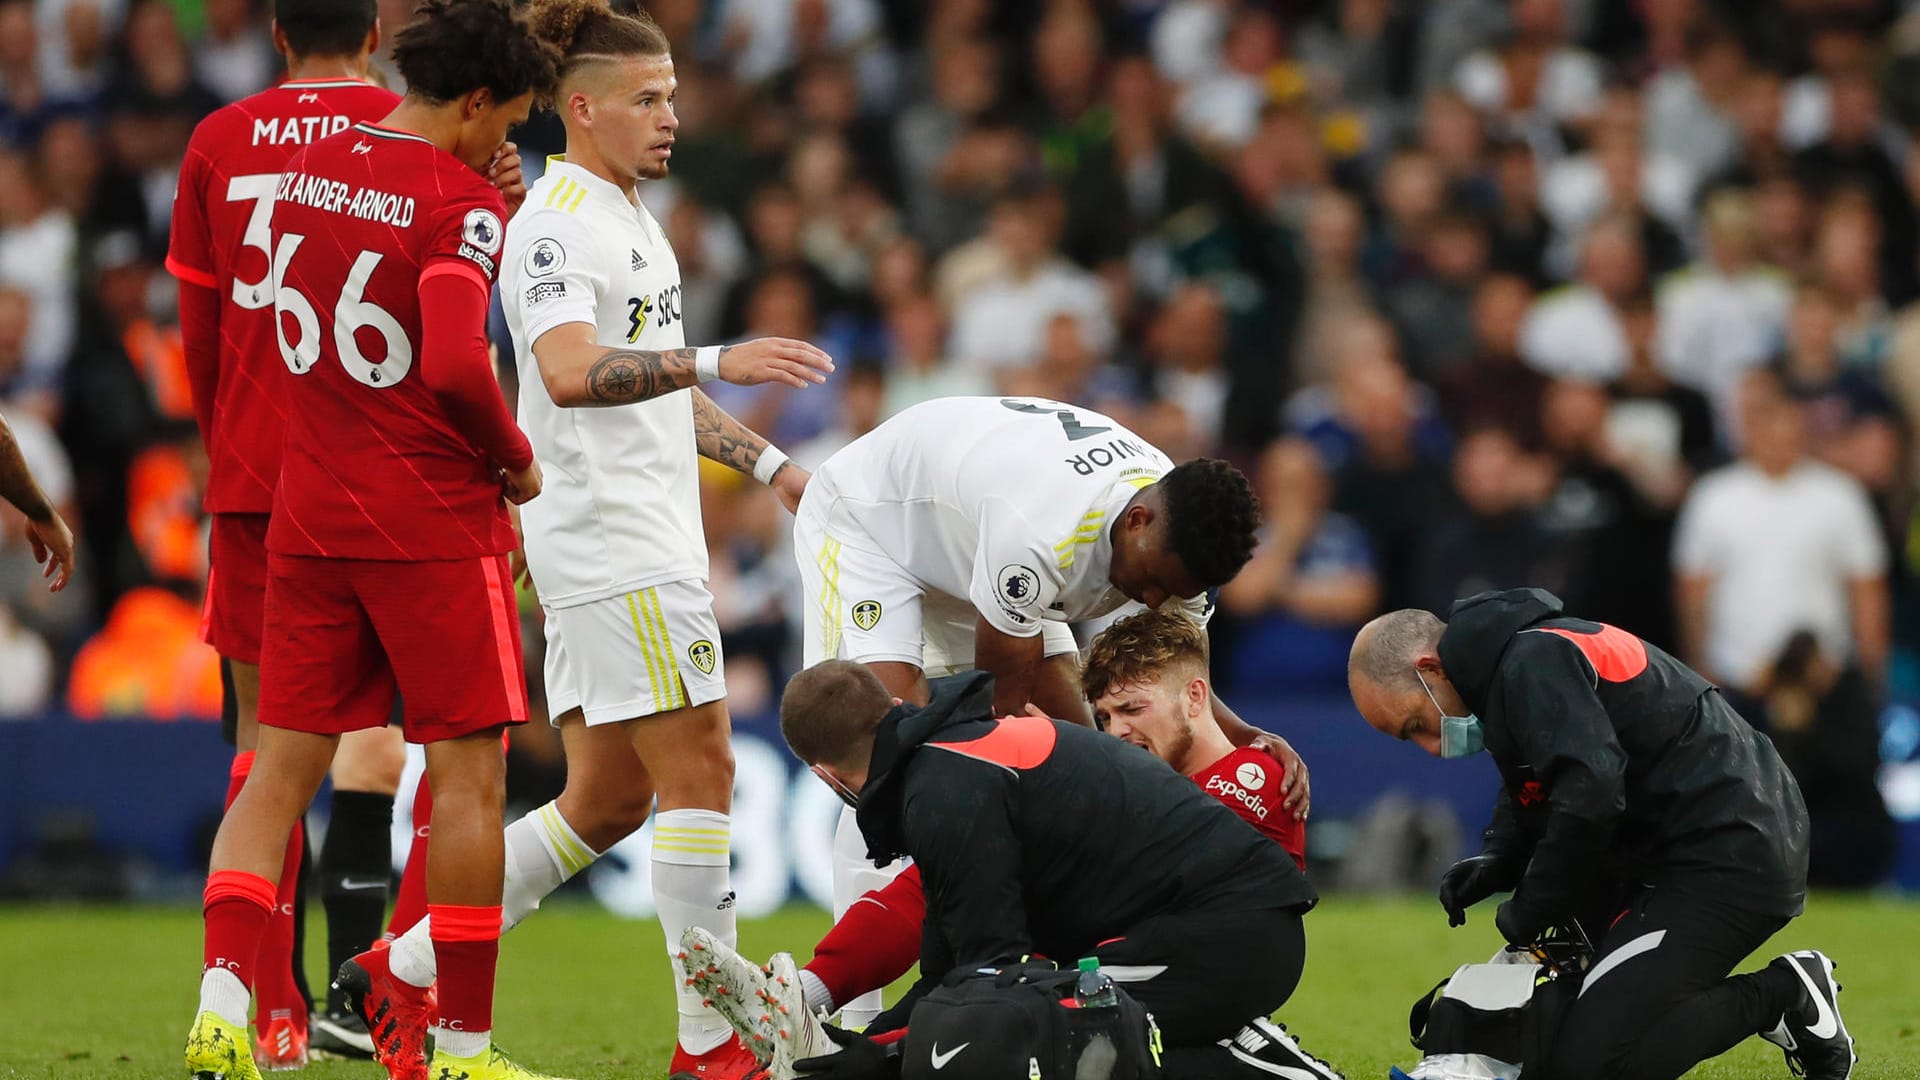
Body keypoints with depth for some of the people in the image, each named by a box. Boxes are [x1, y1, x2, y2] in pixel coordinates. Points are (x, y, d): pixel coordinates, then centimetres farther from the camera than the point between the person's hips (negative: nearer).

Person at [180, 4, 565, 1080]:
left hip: (307, 523, 6)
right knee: (469, 776, 2)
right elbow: (455, 366, -25)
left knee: (281, 768, 7)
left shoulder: (307, 169, 9)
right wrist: (518, 459, -6)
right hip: (434, 526, -6)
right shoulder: (459, 202, -14)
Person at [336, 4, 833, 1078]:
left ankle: (406, 968, 17)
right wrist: (719, 361, -38)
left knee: (607, 799, 10)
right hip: (613, 542, -10)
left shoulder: (631, 219, 20)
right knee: (700, 775, -10)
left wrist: (770, 463, 27)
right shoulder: (555, 223, -13)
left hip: (653, 537, 10)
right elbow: (570, 374, -29)